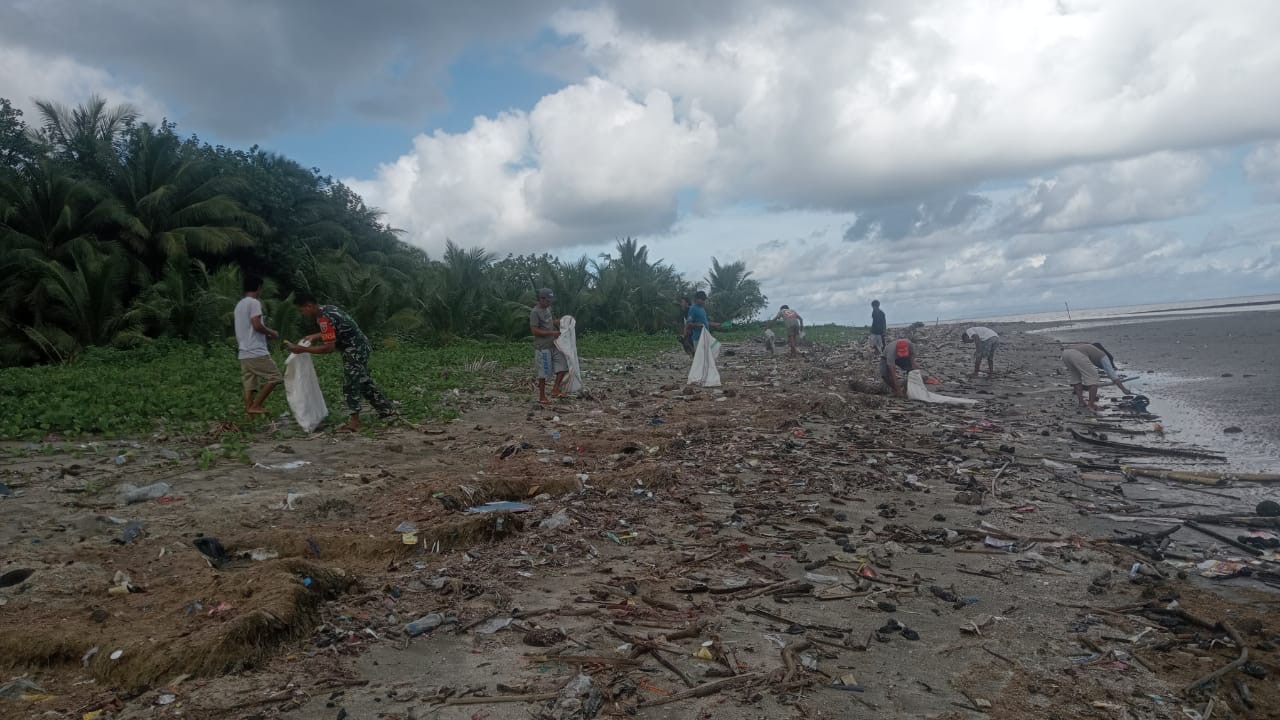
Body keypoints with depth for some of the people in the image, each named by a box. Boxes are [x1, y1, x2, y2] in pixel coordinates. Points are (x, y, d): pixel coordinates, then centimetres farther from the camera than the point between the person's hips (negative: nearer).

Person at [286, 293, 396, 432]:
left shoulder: (324, 318, -24)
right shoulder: (327, 309, 6)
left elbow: (328, 348, -27)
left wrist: (302, 349, -23)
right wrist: (314, 337, 15)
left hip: (355, 351, -10)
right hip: (360, 347, 10)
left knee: (350, 385, -3)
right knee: (363, 382, 18)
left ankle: (354, 421, 4)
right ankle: (387, 410, 25)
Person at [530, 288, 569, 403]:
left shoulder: (548, 309, 12)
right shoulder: (535, 312, -14)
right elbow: (534, 330, -20)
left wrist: (561, 322, 9)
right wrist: (552, 333, -21)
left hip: (554, 345, 8)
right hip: (542, 347, -8)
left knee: (563, 365, 0)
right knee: (543, 373, -1)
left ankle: (555, 390, 6)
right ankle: (542, 397, 10)